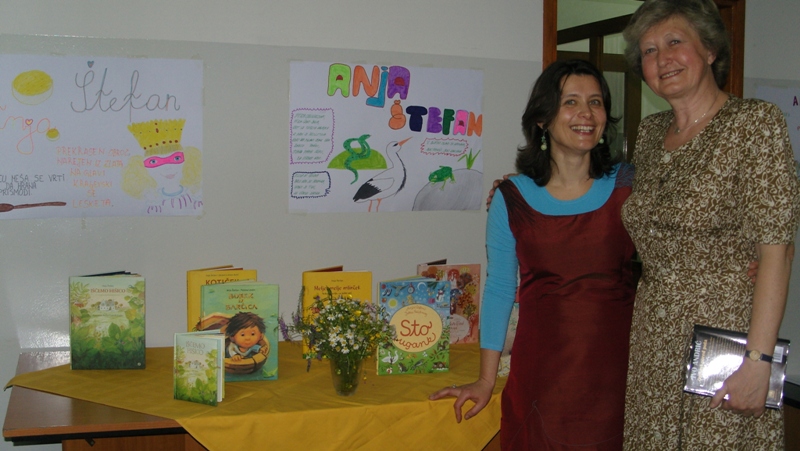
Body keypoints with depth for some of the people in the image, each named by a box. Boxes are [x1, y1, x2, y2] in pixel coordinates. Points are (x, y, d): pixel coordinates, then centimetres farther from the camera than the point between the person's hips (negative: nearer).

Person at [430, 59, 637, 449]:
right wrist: (486, 380, 5)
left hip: (616, 365, 0)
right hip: (540, 371, 0)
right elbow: (499, 289, 5)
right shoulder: (511, 198, 0)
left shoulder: (629, 185, 1)